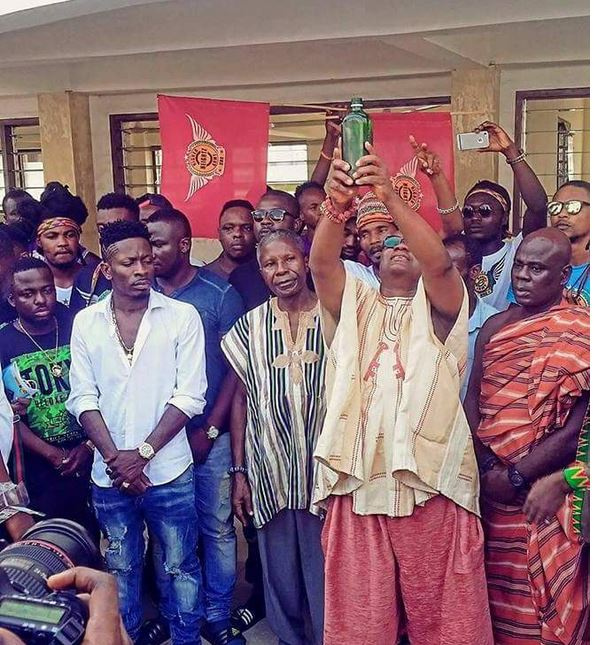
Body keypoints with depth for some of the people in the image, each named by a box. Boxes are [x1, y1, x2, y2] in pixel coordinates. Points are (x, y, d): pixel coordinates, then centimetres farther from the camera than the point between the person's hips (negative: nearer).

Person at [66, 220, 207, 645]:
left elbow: (189, 397, -9)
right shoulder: (86, 322, 1)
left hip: (168, 471, -2)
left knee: (180, 567, 12)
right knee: (121, 569, 18)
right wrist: (116, 458, -11)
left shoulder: (182, 317, -6)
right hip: (109, 476, 2)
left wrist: (142, 453, -14)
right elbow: (83, 399, 0)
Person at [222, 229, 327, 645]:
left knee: (327, 573, 8)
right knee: (280, 575, 14)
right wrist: (239, 473, 4)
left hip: (327, 469, -1)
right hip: (269, 472, 2)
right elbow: (241, 400, 6)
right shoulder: (249, 327, 3)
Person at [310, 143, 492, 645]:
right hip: (358, 483, 2)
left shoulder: (437, 308, 10)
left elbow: (440, 261, -11)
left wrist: (389, 197, -22)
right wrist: (337, 205, -22)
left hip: (431, 484, -1)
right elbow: (322, 264, -4)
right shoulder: (353, 305, 16)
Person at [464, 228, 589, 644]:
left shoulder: (581, 333, -7)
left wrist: (517, 477, -13)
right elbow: (473, 399, 6)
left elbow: (580, 425, -13)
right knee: (492, 598, 14)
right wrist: (486, 465, -9)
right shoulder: (496, 326, 10)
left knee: (542, 604, 5)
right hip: (488, 485, 5)